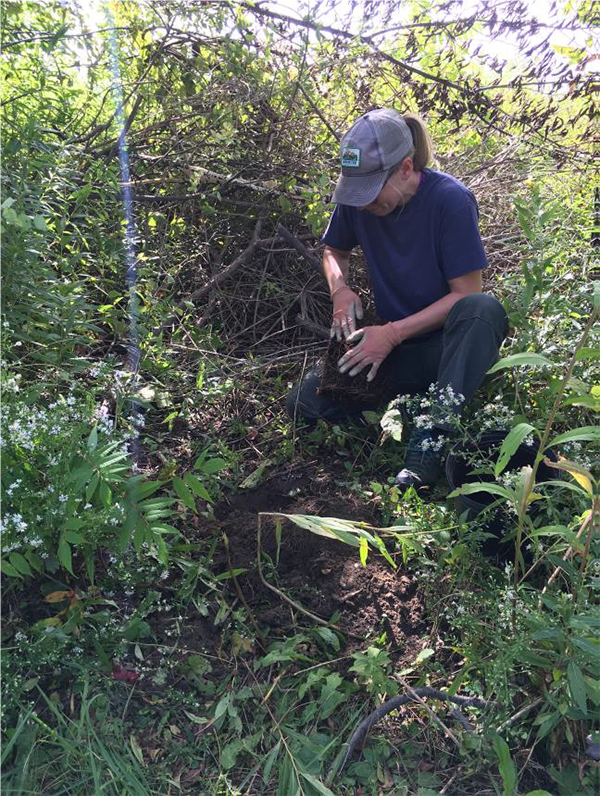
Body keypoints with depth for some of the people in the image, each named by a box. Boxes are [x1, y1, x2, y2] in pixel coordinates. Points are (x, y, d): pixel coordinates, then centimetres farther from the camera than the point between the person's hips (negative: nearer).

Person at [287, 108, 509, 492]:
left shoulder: (451, 199, -17)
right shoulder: (357, 200, -4)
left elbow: (467, 293, -16)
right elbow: (334, 251, 15)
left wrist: (394, 332, -23)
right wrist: (340, 288, -7)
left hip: (451, 343, -4)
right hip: (393, 348, 4)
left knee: (484, 309, -39)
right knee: (304, 402, -14)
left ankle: (434, 436, -36)